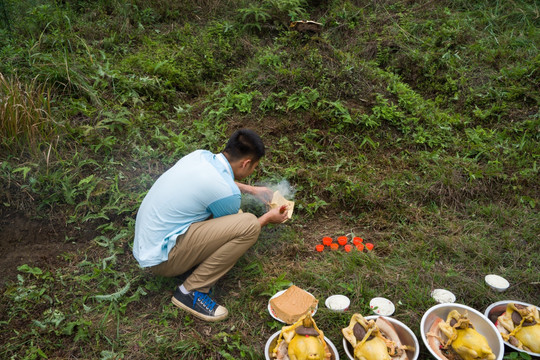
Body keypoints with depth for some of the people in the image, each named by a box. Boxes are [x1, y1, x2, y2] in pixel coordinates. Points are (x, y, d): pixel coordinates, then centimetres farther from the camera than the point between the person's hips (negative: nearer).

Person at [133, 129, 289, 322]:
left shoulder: (201, 155, 1)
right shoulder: (226, 192, -22)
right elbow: (238, 232, -2)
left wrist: (251, 189, 30)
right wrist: (269, 218, 14)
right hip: (160, 257, -9)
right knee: (249, 224, -20)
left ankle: (191, 264, 9)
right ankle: (191, 291, -8)